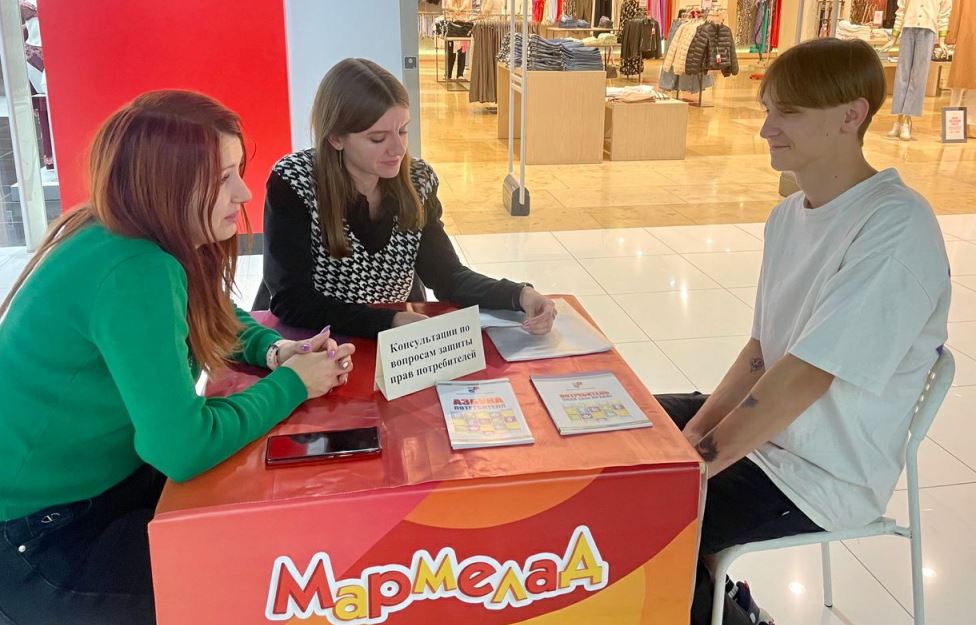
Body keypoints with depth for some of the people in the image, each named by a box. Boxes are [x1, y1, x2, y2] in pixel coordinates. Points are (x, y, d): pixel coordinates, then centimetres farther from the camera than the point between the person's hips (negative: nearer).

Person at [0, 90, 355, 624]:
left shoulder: (133, 237, -3)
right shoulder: (134, 272, -30)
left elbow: (214, 321, 15)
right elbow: (183, 448, -34)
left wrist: (272, 350, -6)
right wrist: (290, 384, -19)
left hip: (100, 481, 8)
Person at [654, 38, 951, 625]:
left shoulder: (897, 228, -24)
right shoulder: (788, 215, 3)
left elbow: (804, 375, -27)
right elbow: (763, 347, 7)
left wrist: (701, 459, -22)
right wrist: (695, 431, -4)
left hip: (825, 474, -8)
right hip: (761, 423, 9)